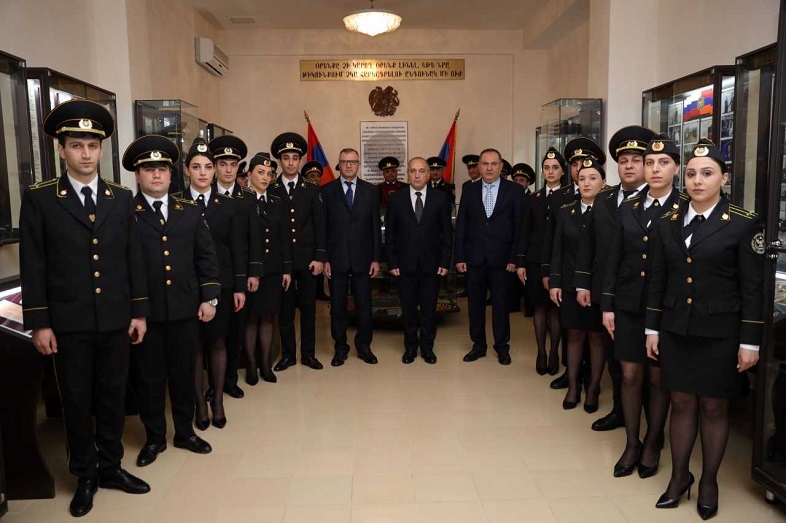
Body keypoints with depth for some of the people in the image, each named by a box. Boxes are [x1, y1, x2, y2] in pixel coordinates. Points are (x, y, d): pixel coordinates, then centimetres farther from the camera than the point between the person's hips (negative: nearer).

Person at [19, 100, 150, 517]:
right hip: (68, 323, -2)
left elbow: (134, 258, 7)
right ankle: (85, 475, 28)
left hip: (115, 320, 2)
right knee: (76, 401, 10)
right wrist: (38, 323, -6)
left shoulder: (121, 198, 5)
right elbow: (32, 266, -3)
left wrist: (139, 312, 5)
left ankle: (111, 467, 31)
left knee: (113, 396, 13)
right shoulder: (39, 199, -3)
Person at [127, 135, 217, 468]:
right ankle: (154, 437, 27)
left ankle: (185, 431, 30)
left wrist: (209, 298, 2)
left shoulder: (190, 212, 9)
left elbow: (207, 258, 9)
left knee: (184, 373, 13)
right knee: (148, 377, 10)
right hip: (144, 312, -2)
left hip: (186, 310, 3)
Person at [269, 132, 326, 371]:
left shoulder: (312, 190, 6)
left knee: (308, 307, 7)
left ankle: (308, 354, 18)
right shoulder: (269, 191, 3)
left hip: (307, 259, 1)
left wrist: (319, 257, -5)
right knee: (285, 309, 6)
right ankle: (288, 354, 18)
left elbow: (319, 226, 3)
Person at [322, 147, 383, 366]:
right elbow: (322, 227, 1)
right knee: (337, 306, 7)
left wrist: (376, 258, 0)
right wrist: (324, 259, -4)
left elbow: (375, 226, 5)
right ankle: (340, 348, 21)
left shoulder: (371, 191, 6)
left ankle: (364, 346, 23)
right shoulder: (327, 191, 2)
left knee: (364, 305, 7)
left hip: (362, 258, 1)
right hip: (336, 258, -1)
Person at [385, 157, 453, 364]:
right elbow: (390, 234, 3)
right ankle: (410, 346, 26)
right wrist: (392, 263, -3)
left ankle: (427, 347, 24)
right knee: (408, 308, 9)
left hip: (431, 264, 0)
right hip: (405, 264, 0)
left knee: (429, 308, 8)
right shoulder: (395, 200, 1)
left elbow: (447, 233, 3)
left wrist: (445, 262, -3)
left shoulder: (440, 198, 1)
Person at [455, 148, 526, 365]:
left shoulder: (514, 191, 0)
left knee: (501, 304, 7)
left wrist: (514, 257, -7)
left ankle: (502, 347, 22)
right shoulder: (469, 191, 6)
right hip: (474, 257, 2)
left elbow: (520, 227, -2)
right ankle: (478, 345, 23)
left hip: (501, 258, -2)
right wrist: (459, 257, -1)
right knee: (475, 304, 9)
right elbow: (461, 226, 5)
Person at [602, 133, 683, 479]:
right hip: (628, 305, 3)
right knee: (630, 376, 9)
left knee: (657, 378, 10)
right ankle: (631, 444, 25)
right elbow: (614, 259, 7)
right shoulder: (628, 208, 6)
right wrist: (607, 305, 3)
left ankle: (652, 443, 29)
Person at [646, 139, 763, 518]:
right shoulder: (667, 223, 4)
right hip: (676, 331, 3)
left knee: (713, 407, 9)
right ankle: (679, 477, 26)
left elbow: (753, 287, -7)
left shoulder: (743, 224, -7)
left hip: (720, 334, -3)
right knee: (681, 403, 11)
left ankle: (709, 482, 27)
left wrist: (750, 341, -8)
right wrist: (652, 329, 6)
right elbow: (657, 280, 7)